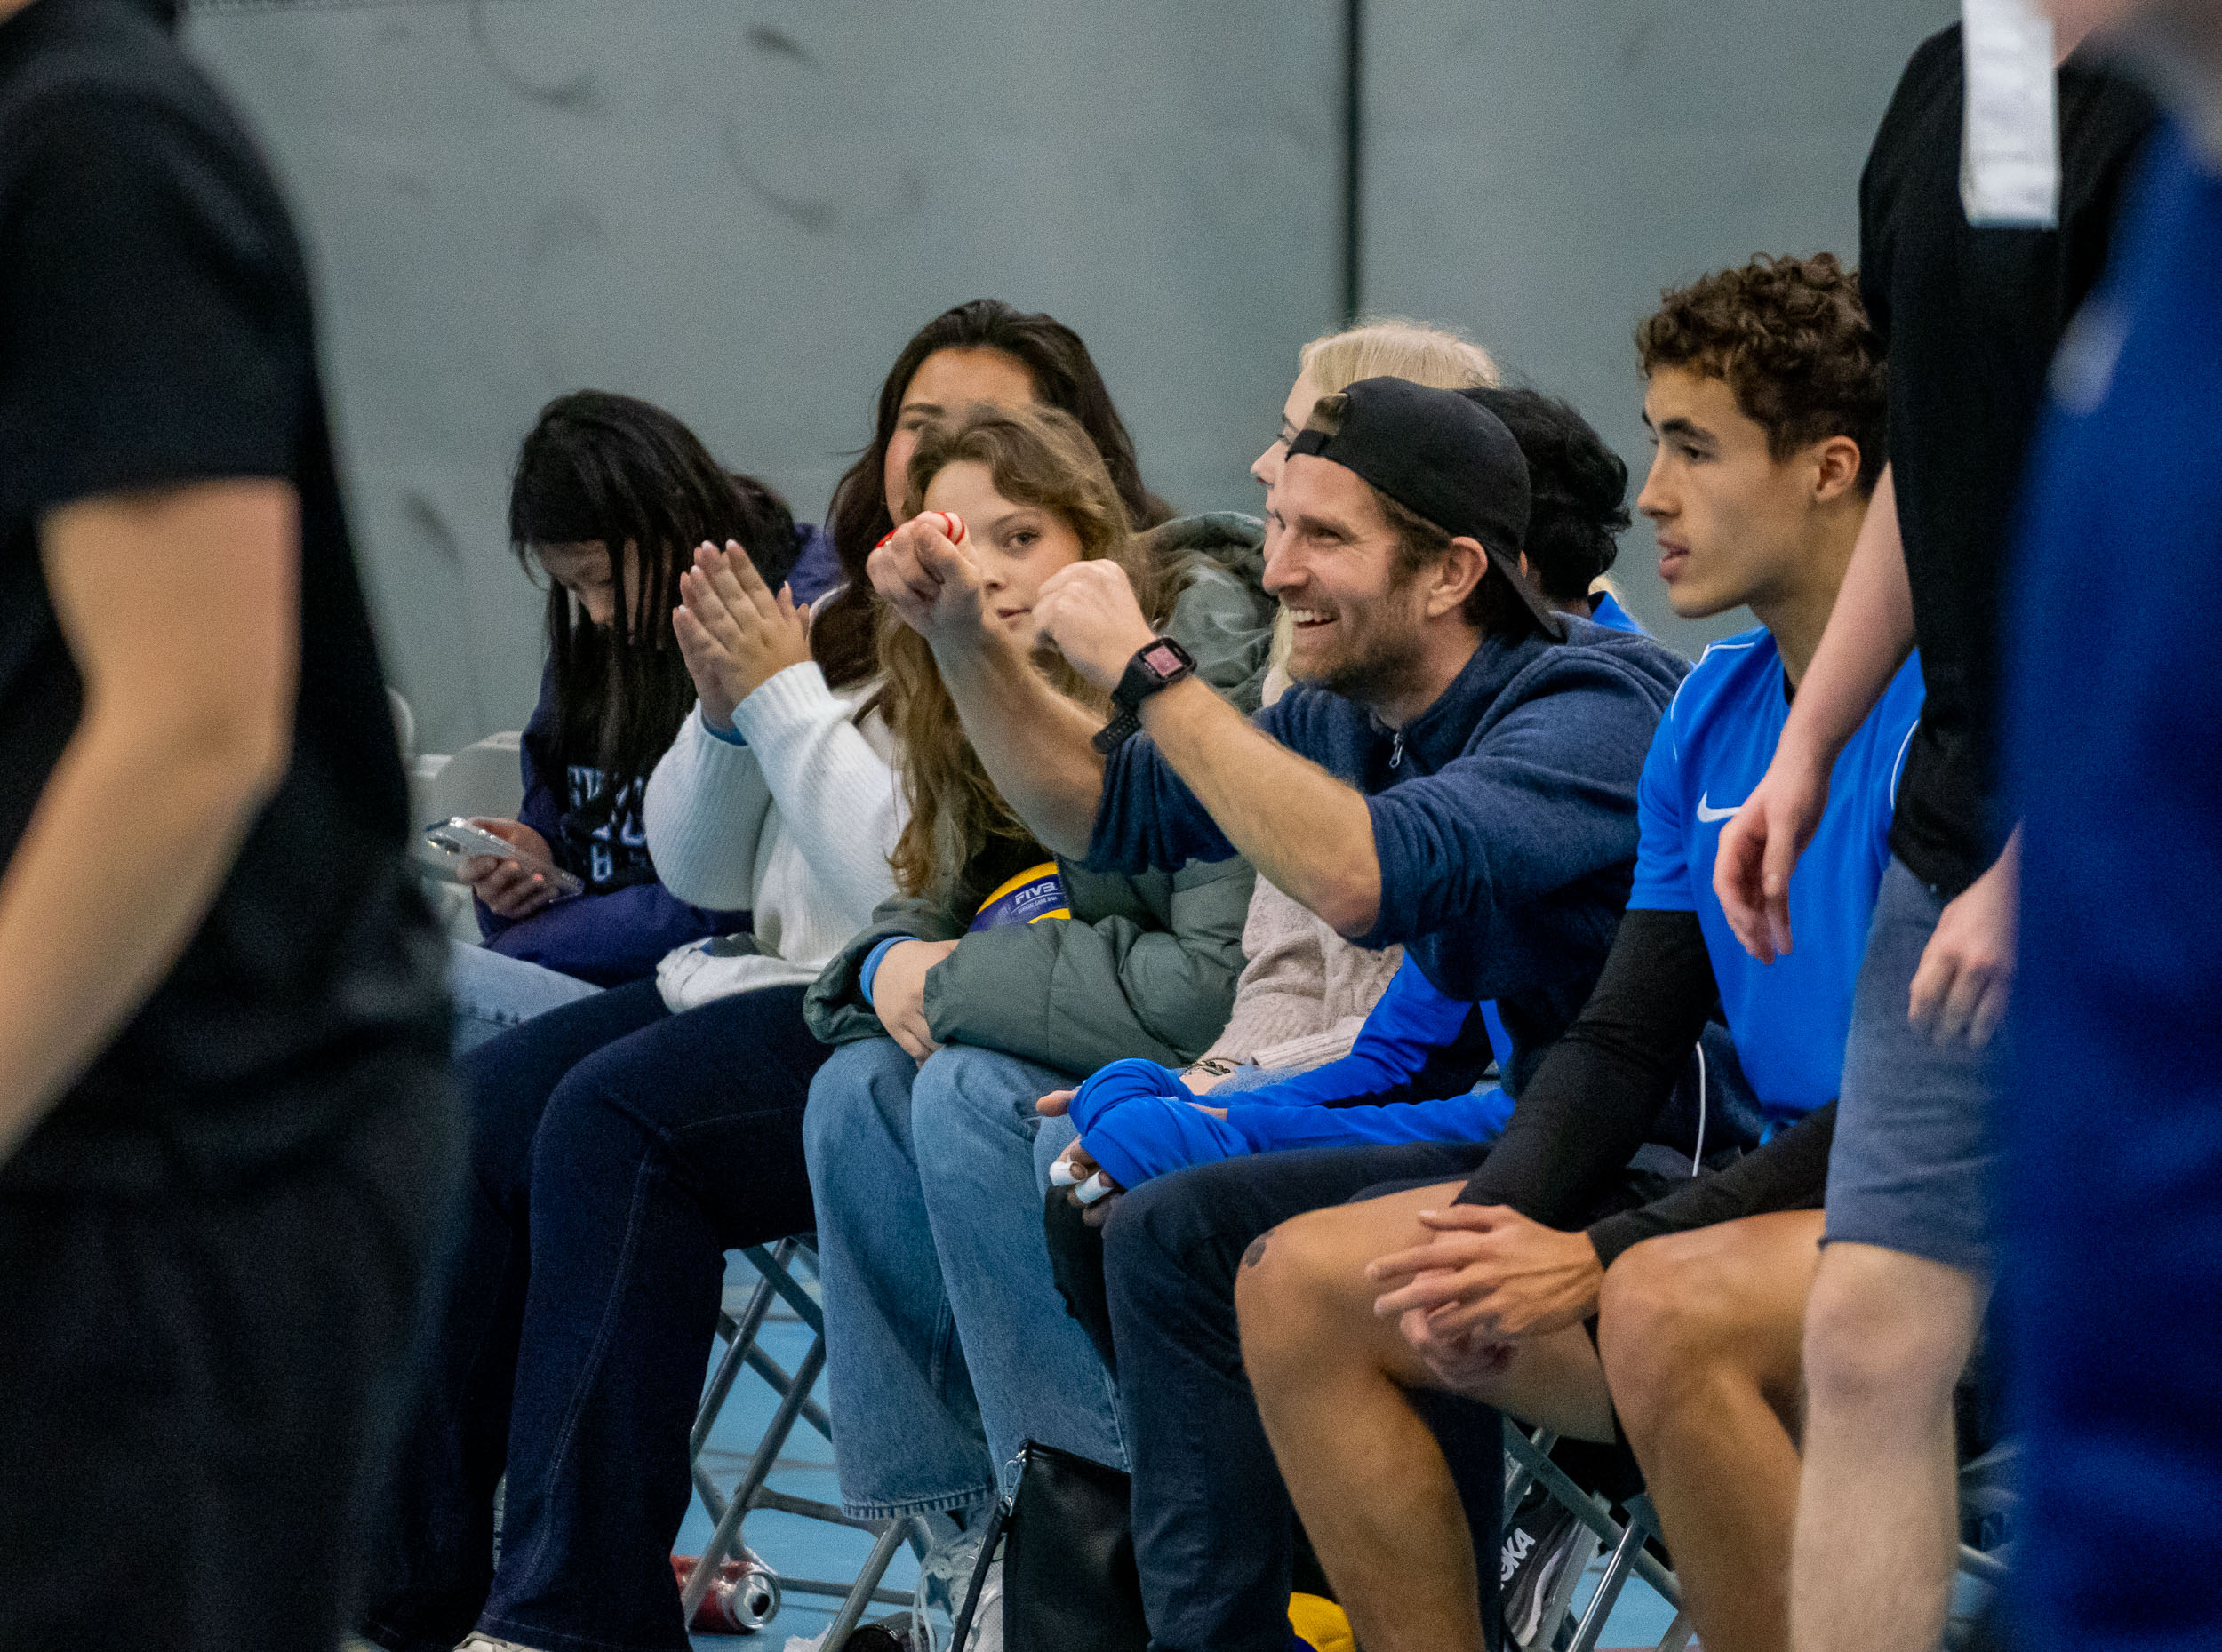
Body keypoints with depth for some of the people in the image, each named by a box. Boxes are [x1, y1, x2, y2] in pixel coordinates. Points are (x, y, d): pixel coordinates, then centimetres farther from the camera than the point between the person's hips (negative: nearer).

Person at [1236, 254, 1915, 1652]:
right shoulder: (1712, 714, 11)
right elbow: (1628, 1038, 13)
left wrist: (1600, 1260, -21)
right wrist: (1491, 1230, -8)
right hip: (1787, 1207, 9)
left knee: (1669, 1308, -38)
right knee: (1303, 1284, 0)